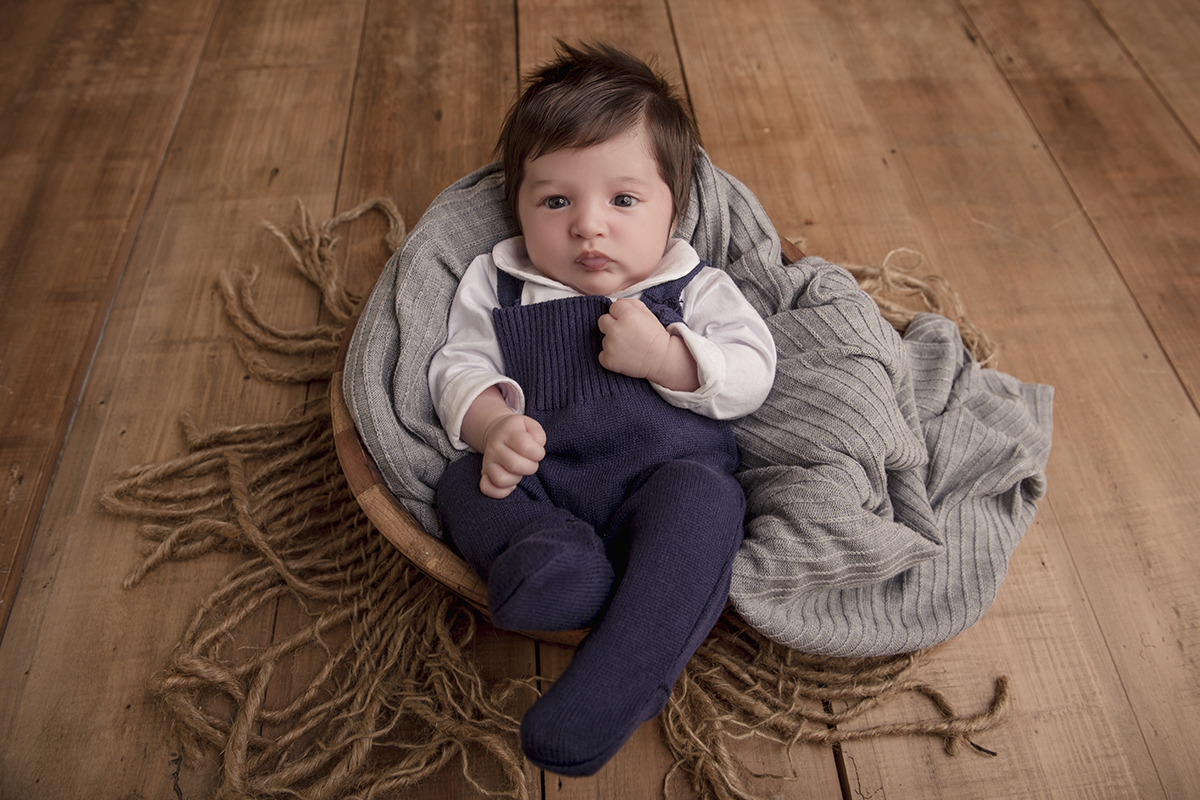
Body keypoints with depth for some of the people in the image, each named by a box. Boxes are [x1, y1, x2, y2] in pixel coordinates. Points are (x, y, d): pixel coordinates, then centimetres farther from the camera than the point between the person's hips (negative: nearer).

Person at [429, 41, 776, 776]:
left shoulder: (694, 287, 11)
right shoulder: (495, 287, 15)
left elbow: (754, 374, 3)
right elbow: (459, 368, 8)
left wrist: (663, 356, -14)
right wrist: (491, 425, -16)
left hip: (669, 476, -1)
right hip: (539, 488, 2)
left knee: (703, 498, -32)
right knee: (464, 484, -21)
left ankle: (617, 683, -37)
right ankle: (551, 557, -44)